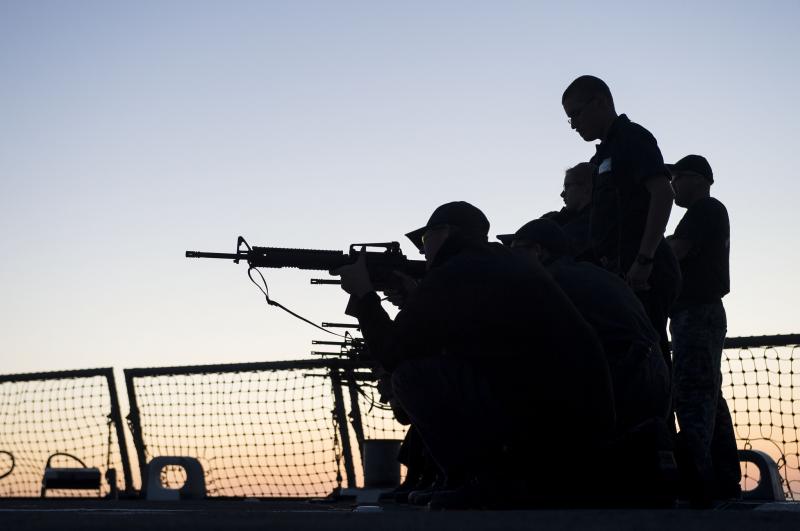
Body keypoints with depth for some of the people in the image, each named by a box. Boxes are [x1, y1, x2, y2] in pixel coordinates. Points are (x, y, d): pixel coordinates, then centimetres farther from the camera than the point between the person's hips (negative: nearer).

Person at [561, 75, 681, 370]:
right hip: (623, 275, 9)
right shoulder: (606, 152, 24)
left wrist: (644, 260, -23)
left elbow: (662, 193, -17)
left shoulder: (633, 138, -3)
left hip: (642, 275, -9)